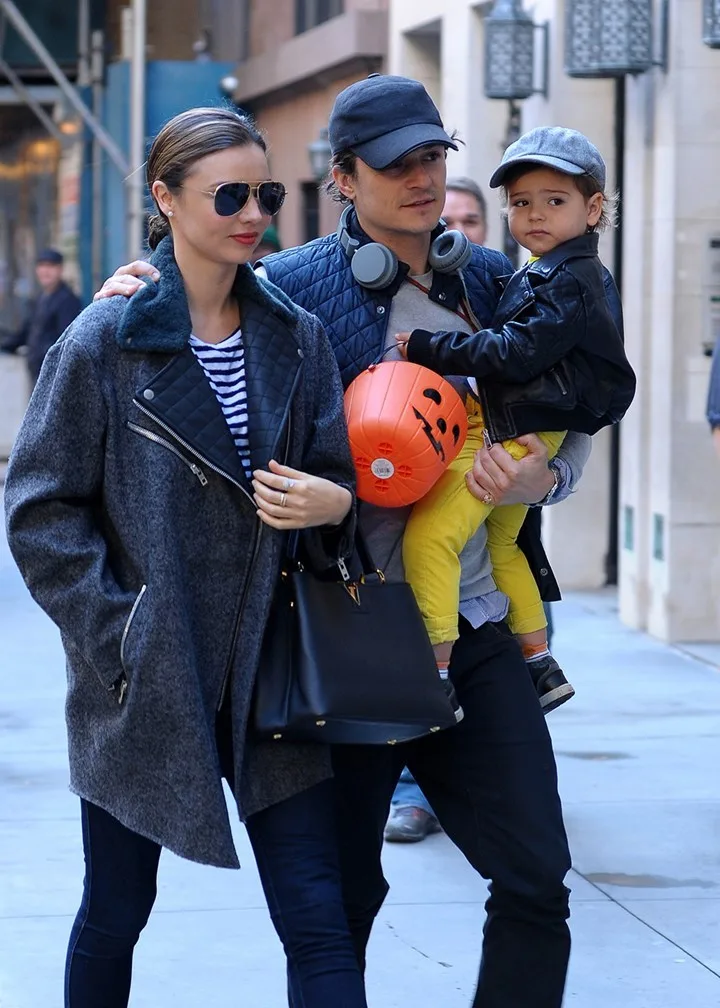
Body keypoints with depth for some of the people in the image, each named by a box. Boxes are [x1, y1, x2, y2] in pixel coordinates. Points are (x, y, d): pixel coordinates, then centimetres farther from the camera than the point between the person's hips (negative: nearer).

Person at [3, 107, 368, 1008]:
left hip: (264, 677, 2)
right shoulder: (106, 341, -6)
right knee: (115, 914, 12)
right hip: (140, 685, -2)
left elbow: (337, 478, 8)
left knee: (318, 919, -4)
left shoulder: (296, 337, 4)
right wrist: (117, 638, -13)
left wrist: (333, 504, -16)